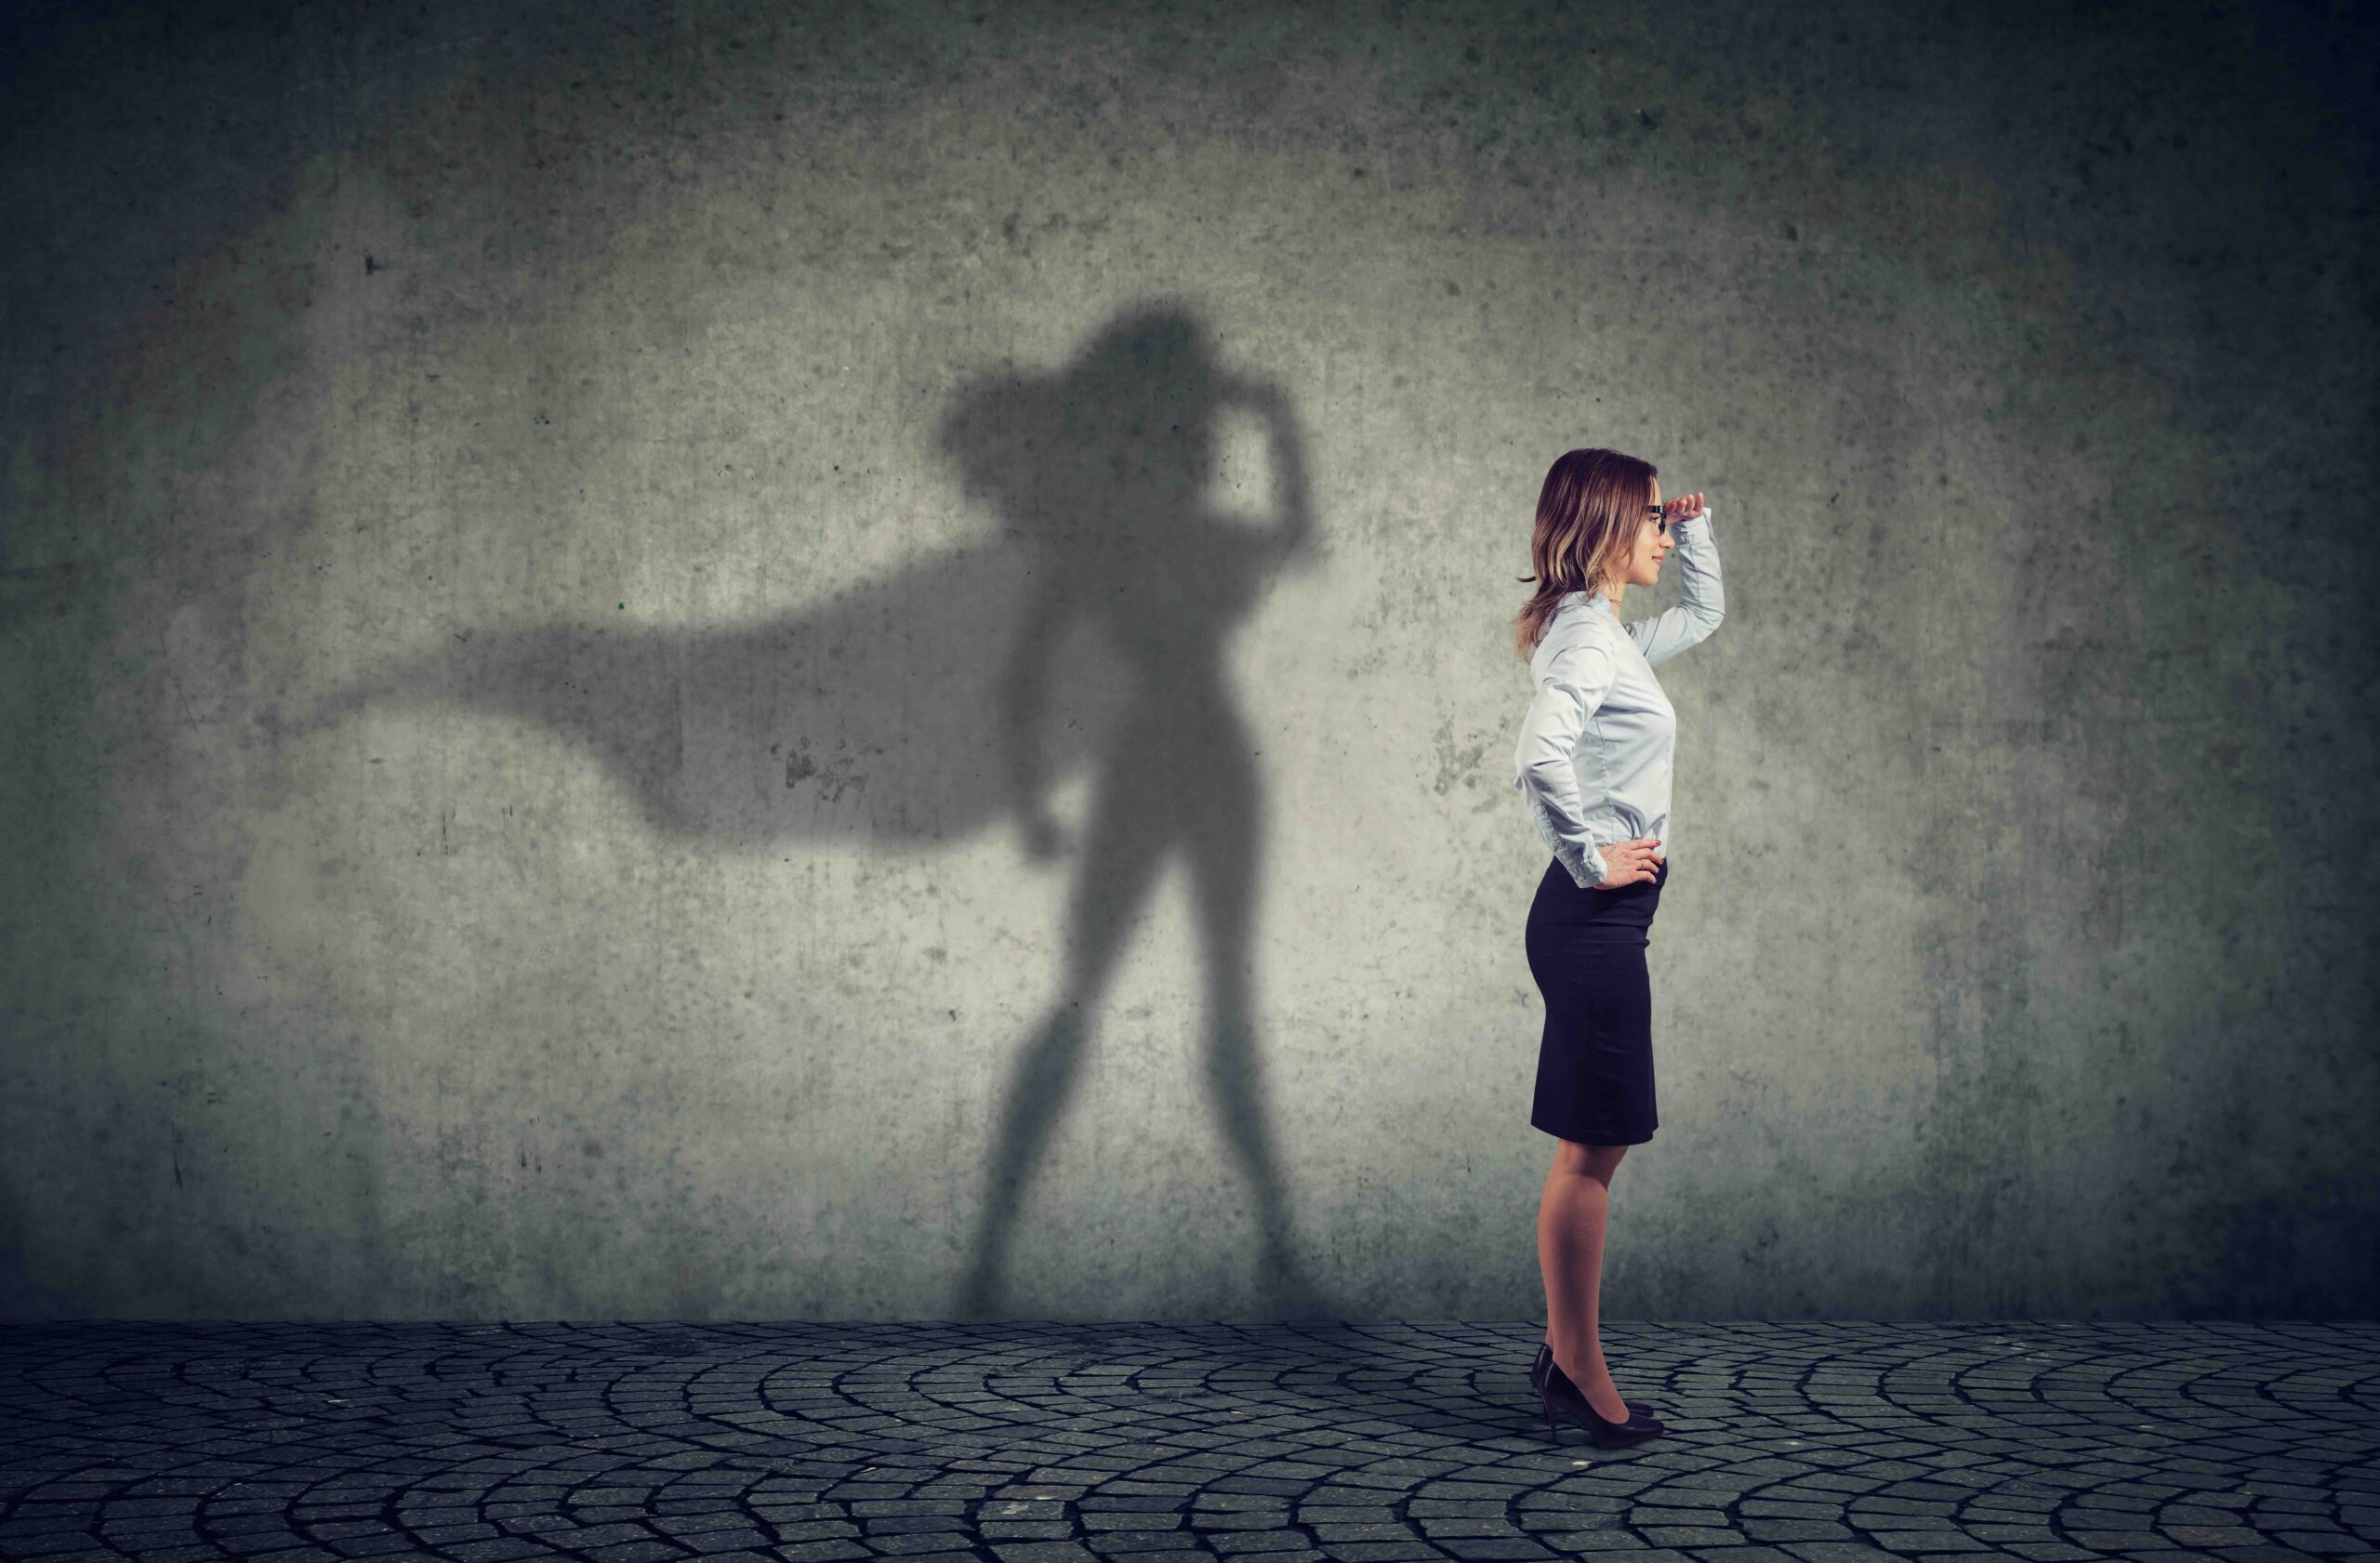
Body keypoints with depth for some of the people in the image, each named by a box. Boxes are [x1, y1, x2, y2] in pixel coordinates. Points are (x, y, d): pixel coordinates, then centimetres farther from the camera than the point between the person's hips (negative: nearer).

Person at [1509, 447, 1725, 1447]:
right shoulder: (1585, 632, -14)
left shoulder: (1613, 636, 16)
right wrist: (1592, 858, -19)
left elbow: (1705, 612, 36)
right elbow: (1540, 758, -30)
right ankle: (1579, 1370, 4)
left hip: (1605, 917, 10)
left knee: (1598, 1146, 14)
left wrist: (1695, 530, 20)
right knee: (1592, 1147, -4)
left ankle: (1566, 1353, 22)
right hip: (1593, 917, -10)